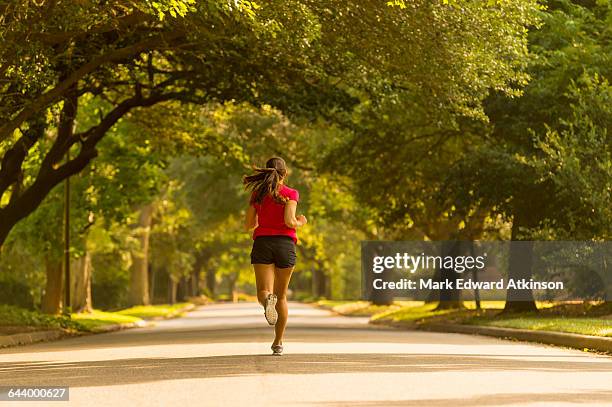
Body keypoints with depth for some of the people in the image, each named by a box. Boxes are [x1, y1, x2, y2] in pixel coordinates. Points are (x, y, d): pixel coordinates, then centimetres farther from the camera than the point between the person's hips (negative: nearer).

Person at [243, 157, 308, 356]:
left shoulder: (257, 194, 8)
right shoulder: (291, 194, 0)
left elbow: (248, 225, 9)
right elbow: (289, 222, -12)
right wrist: (301, 222, 9)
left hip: (262, 243, 1)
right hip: (285, 243, -1)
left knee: (264, 292, -7)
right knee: (282, 296, 12)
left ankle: (268, 299, -45)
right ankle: (278, 343, 12)